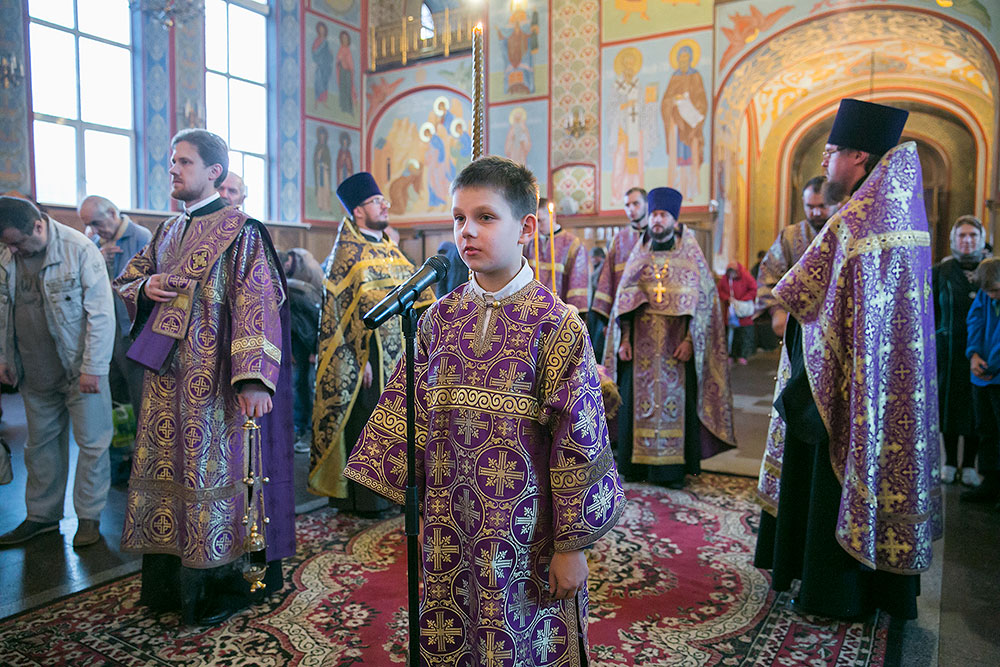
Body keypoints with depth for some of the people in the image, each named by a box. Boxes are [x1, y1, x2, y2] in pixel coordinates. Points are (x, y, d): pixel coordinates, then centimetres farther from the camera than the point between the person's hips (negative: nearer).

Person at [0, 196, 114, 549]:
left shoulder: (79, 249, -15)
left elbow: (101, 312, -15)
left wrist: (92, 367, -16)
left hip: (79, 370, -5)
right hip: (35, 373, 6)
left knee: (91, 443, 3)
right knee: (41, 444, 15)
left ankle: (89, 517, 16)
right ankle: (42, 514, 30)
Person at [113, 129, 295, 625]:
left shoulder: (240, 231, -8)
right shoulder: (168, 230, 15)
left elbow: (257, 304, -17)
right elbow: (126, 278, 25)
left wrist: (253, 379, -26)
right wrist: (145, 286, -1)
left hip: (212, 378, -7)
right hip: (167, 375, 8)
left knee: (212, 468, 0)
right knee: (165, 466, 13)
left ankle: (223, 584, 15)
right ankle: (170, 581, 29)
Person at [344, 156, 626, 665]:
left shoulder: (556, 326, -12)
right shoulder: (440, 318, 1)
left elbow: (579, 439, -11)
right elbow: (408, 413, 7)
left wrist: (572, 547, -9)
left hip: (525, 534, -4)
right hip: (447, 530, 4)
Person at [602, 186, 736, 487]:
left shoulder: (691, 255, 3)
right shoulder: (639, 254, 10)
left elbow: (703, 300, -1)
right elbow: (623, 300, 8)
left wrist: (689, 340, -12)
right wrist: (624, 338, -2)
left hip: (676, 344, -2)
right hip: (642, 344, 2)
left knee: (676, 400, 0)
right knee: (639, 400, 4)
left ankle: (673, 466, 9)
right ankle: (637, 463, 14)